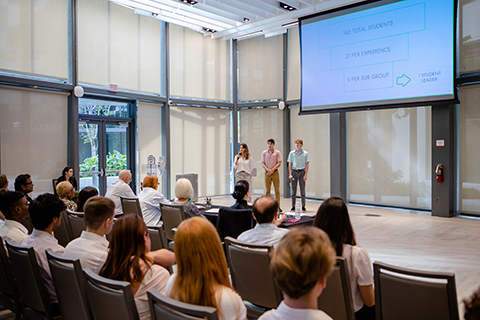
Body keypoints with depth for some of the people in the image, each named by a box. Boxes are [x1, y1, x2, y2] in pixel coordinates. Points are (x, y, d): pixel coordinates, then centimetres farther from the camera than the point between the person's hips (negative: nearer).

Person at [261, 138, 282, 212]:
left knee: (277, 190, -1)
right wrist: (267, 169, -14)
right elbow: (263, 163, 4)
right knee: (267, 190, 2)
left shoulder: (277, 152, 3)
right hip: (267, 173, 1)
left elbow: (279, 163, -3)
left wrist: (272, 170, -14)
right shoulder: (264, 153, 8)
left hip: (275, 172, -1)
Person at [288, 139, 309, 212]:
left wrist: (305, 175, -6)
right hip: (294, 171, 1)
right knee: (293, 190, 4)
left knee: (302, 190, 1)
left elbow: (307, 165, 2)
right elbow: (289, 164, 6)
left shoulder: (305, 153, 2)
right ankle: (293, 206, 10)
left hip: (302, 172, -1)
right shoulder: (291, 153, 5)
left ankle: (303, 206, 8)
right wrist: (290, 174, -3)